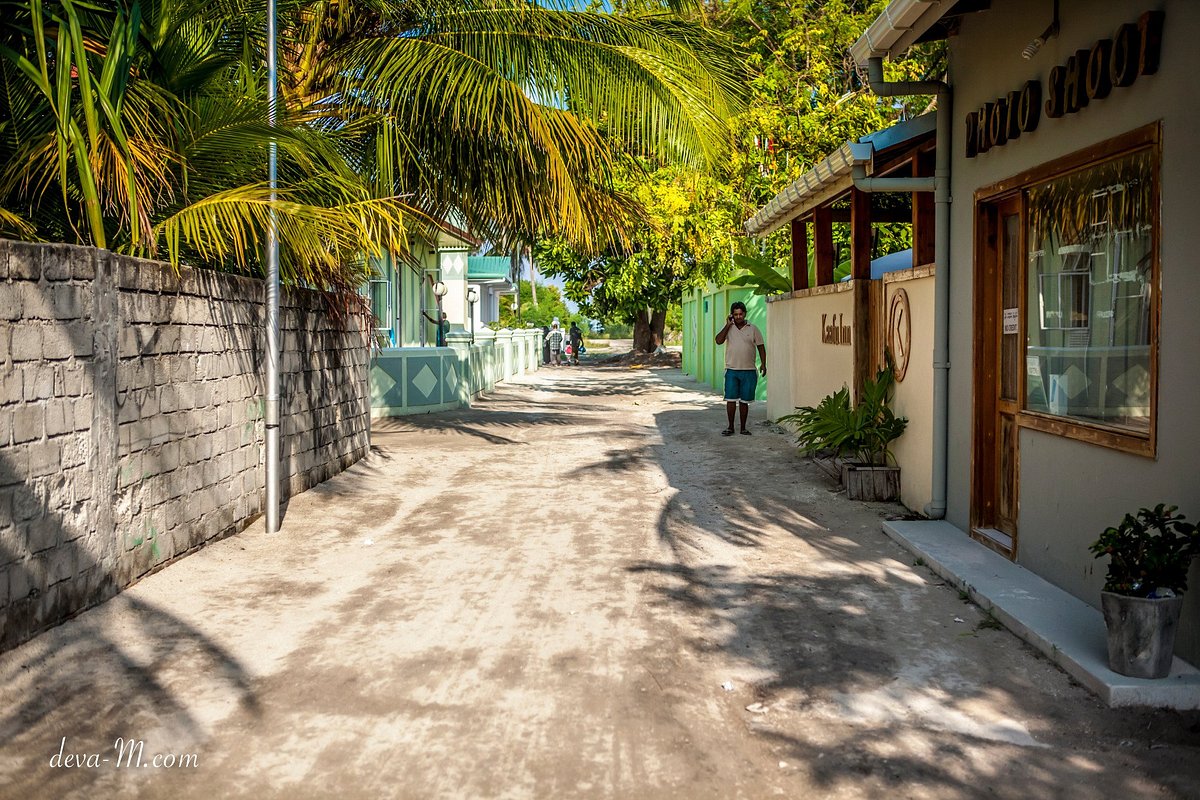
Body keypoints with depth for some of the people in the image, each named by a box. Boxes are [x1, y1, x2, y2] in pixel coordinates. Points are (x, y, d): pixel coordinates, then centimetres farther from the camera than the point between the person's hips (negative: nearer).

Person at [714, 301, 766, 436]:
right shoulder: (728, 328, 4)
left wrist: (763, 364, -3)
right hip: (732, 370, 0)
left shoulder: (753, 329, 2)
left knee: (744, 401, 6)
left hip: (748, 371, 0)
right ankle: (730, 427, 7)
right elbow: (719, 341, -10)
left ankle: (743, 428, 14)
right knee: (730, 399, -1)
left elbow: (761, 347, 5)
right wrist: (728, 325, -10)